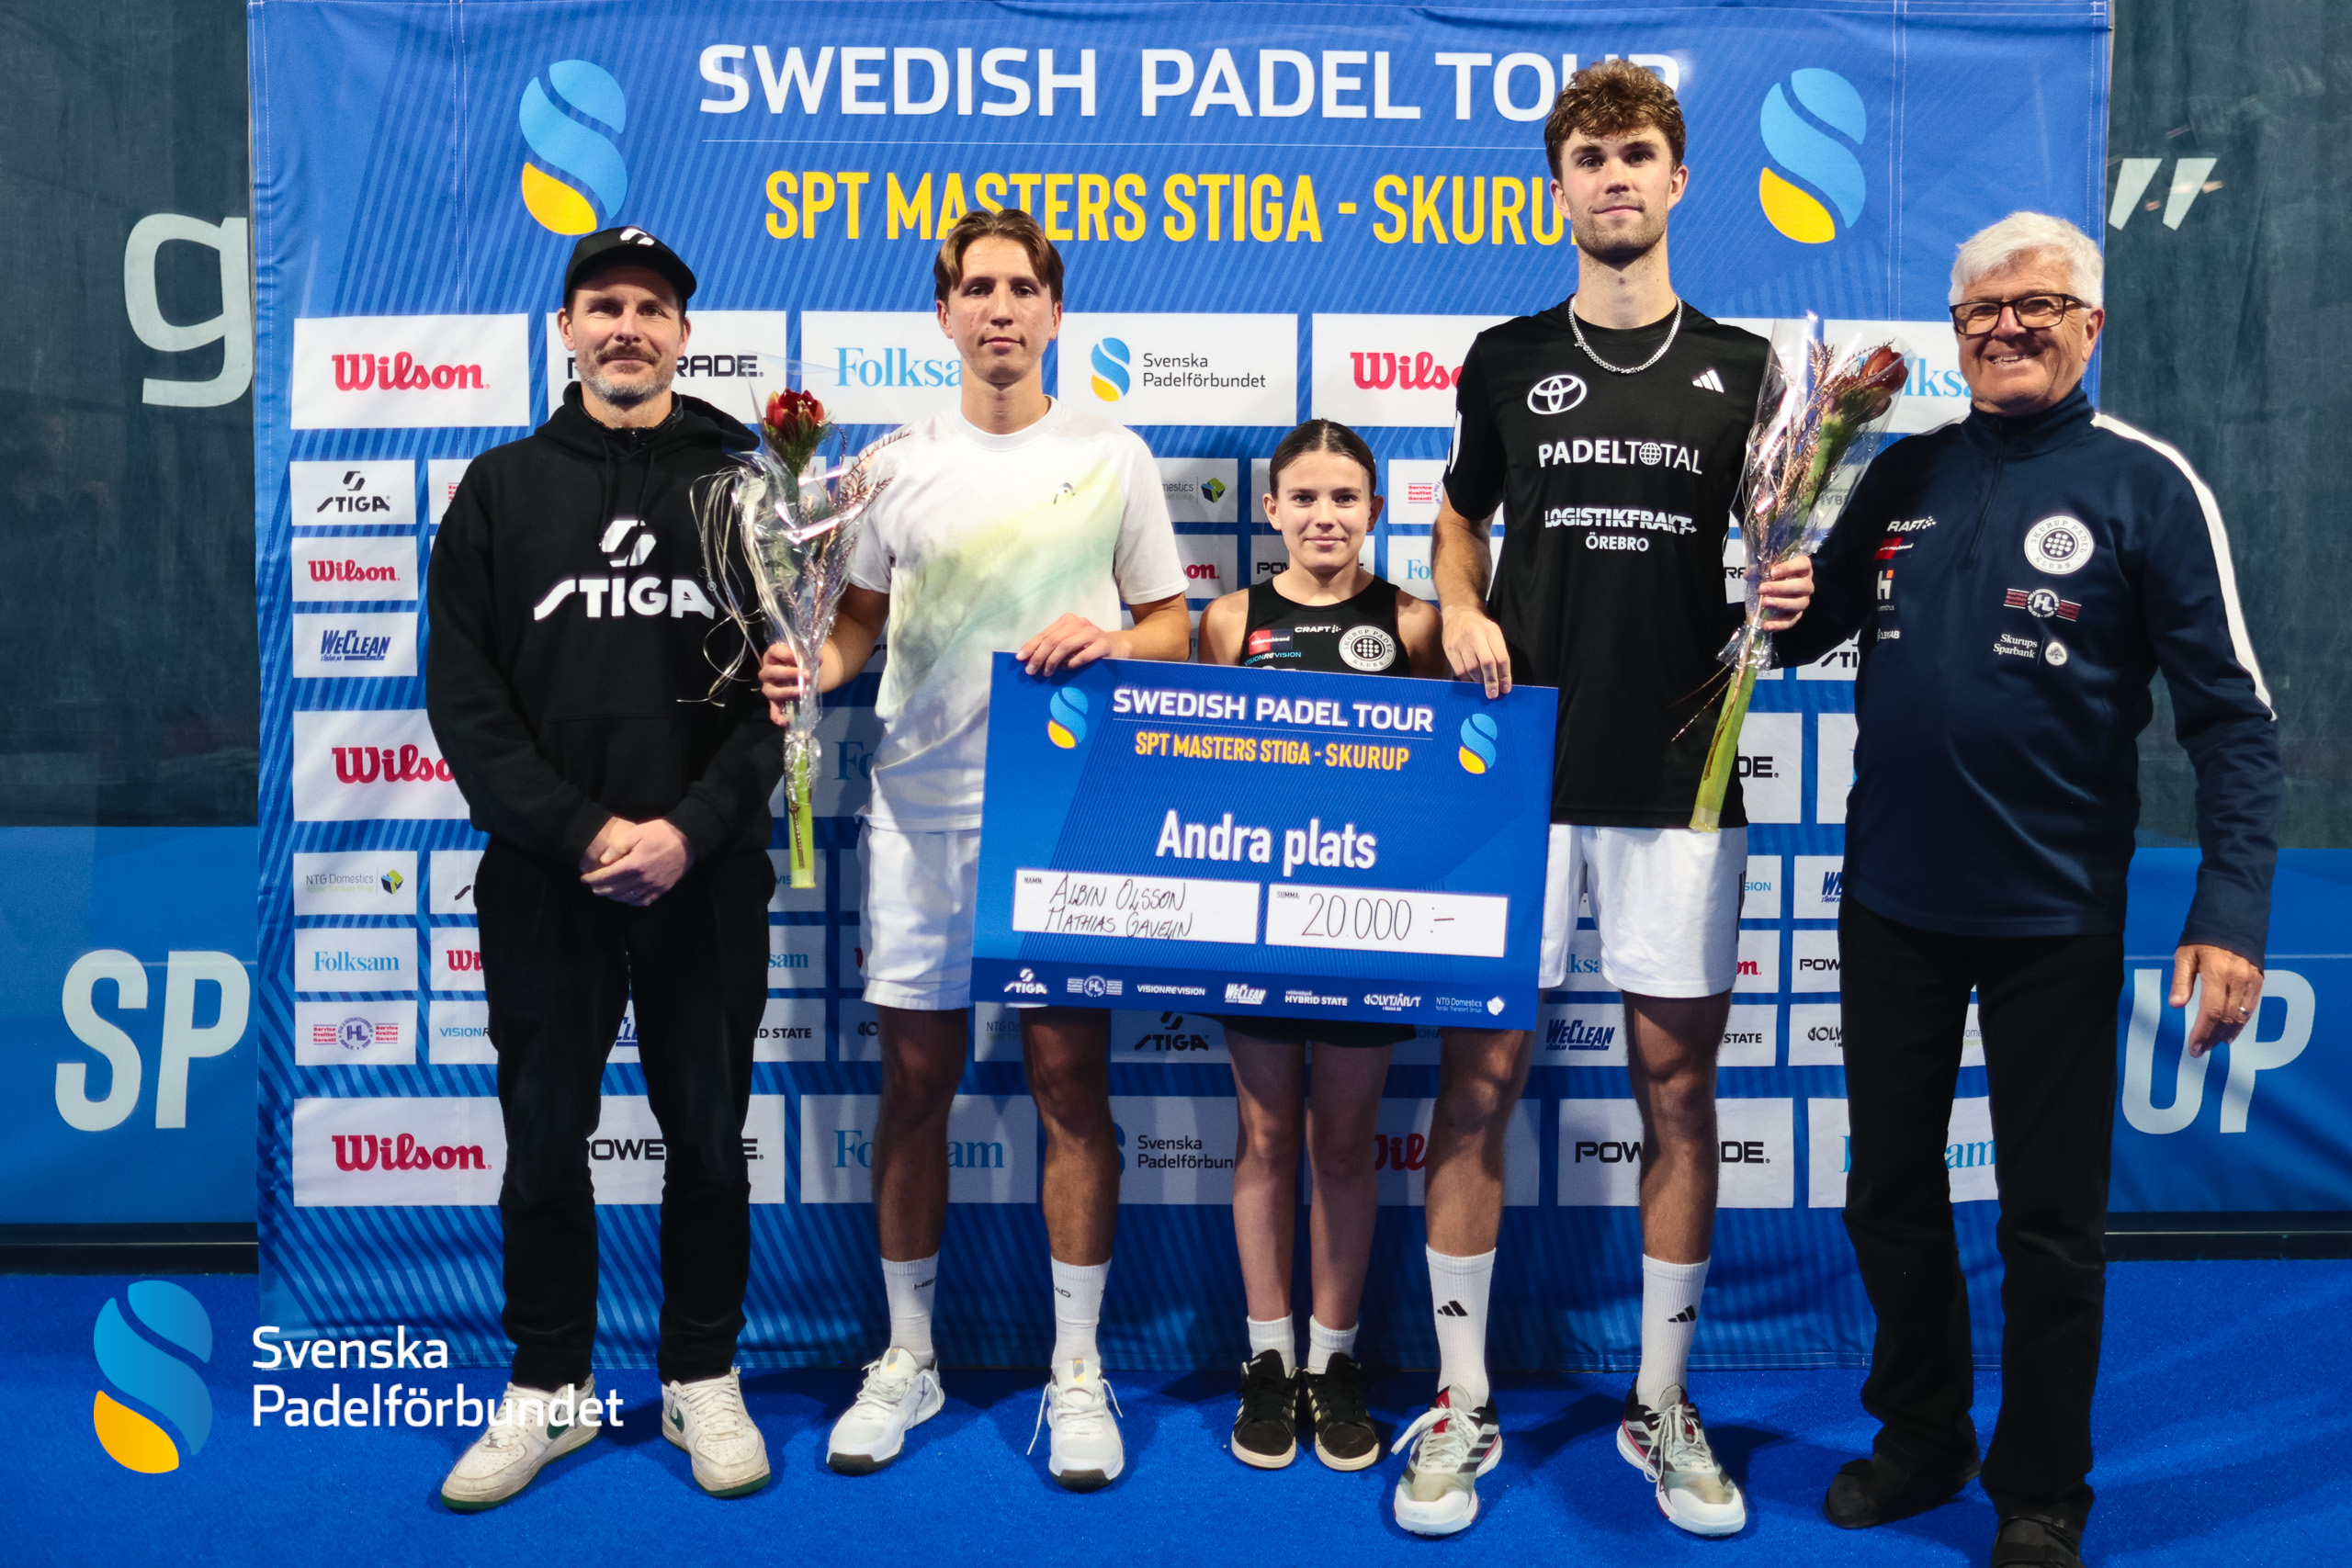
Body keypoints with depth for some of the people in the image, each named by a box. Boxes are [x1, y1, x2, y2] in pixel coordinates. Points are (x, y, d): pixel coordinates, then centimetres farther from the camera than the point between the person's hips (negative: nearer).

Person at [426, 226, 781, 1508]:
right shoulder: (502, 488, 7)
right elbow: (463, 691, -1)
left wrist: (691, 828, -14)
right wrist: (580, 831, -12)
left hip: (707, 880, 0)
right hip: (544, 878, 1)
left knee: (709, 1139, 9)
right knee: (544, 1144, 9)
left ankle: (703, 1380, 26)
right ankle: (547, 1388, 26)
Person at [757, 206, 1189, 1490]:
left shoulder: (1111, 455, 4)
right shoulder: (896, 465, 8)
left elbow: (1174, 627, 6)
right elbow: (864, 618, 12)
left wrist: (1109, 641, -14)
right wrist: (808, 669, -8)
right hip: (921, 806, 2)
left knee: (1071, 1080, 2)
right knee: (915, 1083, 8)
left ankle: (1077, 1373, 17)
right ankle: (906, 1359, 25)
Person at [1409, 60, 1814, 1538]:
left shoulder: (1744, 368, 7)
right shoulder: (1507, 359, 9)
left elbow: (1778, 563, 12)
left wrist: (1784, 604, -11)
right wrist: (1462, 615, 1)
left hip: (1682, 779, 0)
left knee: (1678, 1087, 6)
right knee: (1481, 1074, 1)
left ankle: (1663, 1406, 23)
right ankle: (1463, 1404, 16)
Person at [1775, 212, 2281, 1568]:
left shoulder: (2146, 485, -6)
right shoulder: (1905, 475, 6)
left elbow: (2233, 714, -9)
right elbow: (1797, 633, 12)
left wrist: (2234, 911, -17)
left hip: (2054, 917, -4)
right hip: (1892, 900, 4)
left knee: (2052, 1220, 9)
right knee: (1890, 1190, 15)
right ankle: (1919, 1435, 36)